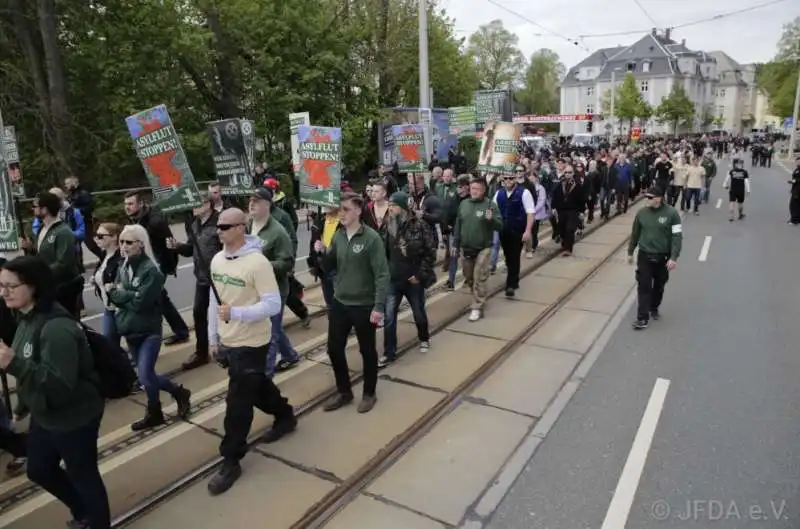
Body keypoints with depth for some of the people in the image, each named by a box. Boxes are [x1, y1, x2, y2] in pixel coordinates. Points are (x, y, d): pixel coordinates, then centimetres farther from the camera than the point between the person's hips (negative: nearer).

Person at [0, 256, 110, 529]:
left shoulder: (57, 328, -29)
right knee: (39, 471, 26)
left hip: (74, 418, -10)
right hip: (44, 415, 10)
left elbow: (59, 384, -33)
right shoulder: (27, 319, 0)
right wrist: (22, 406, 21)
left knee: (82, 476, 11)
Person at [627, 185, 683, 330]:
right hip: (645, 256, 1)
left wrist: (674, 257, -18)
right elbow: (635, 233, 8)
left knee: (659, 286, 15)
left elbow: (677, 236, -12)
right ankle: (643, 318, 0)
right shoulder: (642, 213, -4)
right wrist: (630, 252, 13)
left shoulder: (671, 213, -12)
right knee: (644, 287, -3)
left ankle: (654, 308, 39)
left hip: (663, 257, -1)